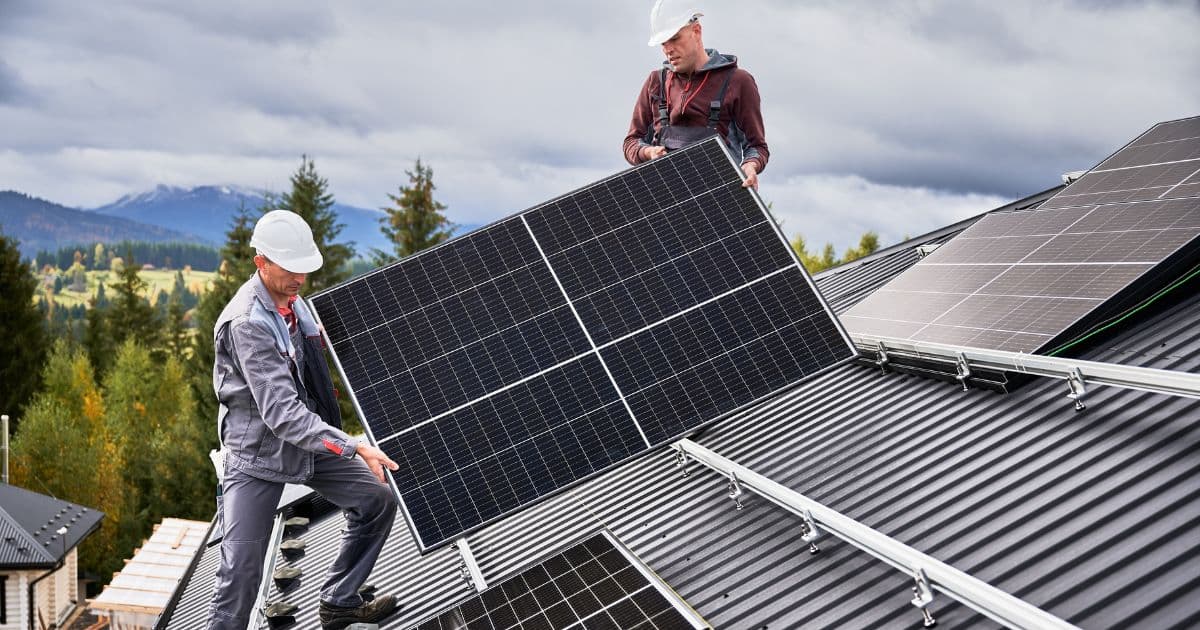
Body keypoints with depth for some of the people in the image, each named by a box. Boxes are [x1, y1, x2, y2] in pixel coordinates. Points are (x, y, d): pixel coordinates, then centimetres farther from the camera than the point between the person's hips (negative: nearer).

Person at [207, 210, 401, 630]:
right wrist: (354, 448, -39)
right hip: (258, 453, -8)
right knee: (242, 569, -8)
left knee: (378, 501, 7)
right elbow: (281, 412, -35)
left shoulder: (292, 300, 0)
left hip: (308, 442, 8)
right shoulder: (246, 324, -27)